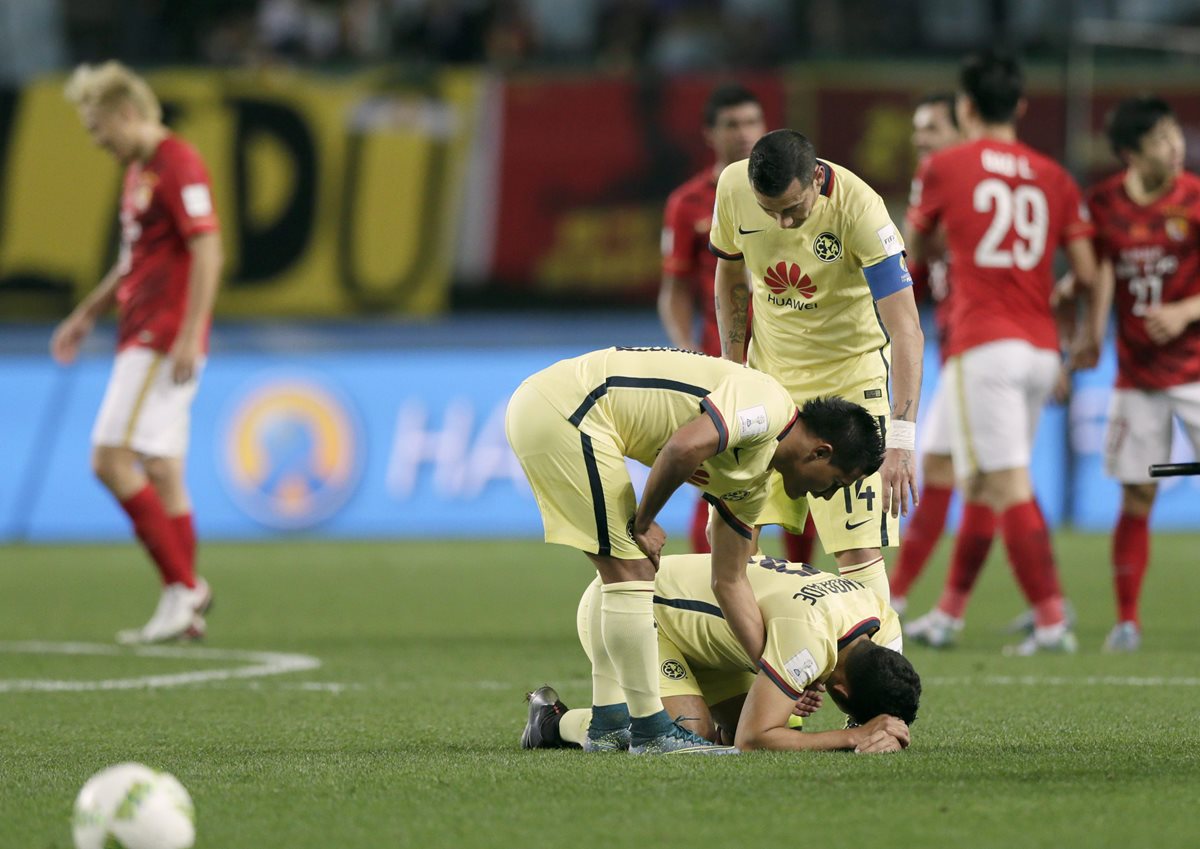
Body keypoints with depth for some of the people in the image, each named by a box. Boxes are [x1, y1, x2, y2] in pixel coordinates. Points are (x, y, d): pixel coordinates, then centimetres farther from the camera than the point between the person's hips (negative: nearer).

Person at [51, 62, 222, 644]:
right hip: (142, 338, 10)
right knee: (161, 472, 7)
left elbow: (208, 252, -20)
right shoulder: (139, 171, 18)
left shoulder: (178, 166, -13)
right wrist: (88, 314, 27)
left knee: (112, 460, -13)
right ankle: (182, 610, 6)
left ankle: (183, 583, -12)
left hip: (162, 343, -10)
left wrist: (189, 336, -24)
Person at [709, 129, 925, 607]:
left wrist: (900, 441, -37)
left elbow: (905, 330, -30)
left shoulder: (858, 209, -27)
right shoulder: (732, 187, -13)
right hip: (768, 372, 4)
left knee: (858, 550, -13)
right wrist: (732, 365, 2)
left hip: (850, 376, -4)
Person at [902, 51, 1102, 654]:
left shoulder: (943, 168, 1)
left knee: (1010, 488, -9)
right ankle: (948, 614, 24)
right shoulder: (1054, 178, 10)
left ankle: (1052, 620, -18)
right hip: (1042, 349, 5)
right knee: (983, 486, 16)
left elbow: (913, 253, 18)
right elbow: (1087, 273, 8)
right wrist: (1090, 334, 26)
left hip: (983, 344, -5)